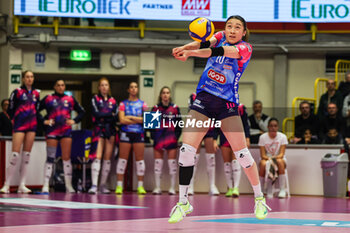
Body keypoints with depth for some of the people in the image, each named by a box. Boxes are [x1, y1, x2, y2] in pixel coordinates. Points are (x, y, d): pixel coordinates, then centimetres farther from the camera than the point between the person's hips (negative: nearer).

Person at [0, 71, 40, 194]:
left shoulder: (36, 93, 12)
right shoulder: (17, 92, -2)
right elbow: (10, 110, 0)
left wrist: (35, 121, 8)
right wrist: (14, 120, -1)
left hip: (32, 126, 5)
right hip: (19, 125, -5)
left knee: (26, 155, 4)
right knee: (15, 154, -12)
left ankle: (22, 185, 6)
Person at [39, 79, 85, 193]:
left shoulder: (70, 99, 11)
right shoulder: (48, 99, 4)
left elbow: (82, 112, 18)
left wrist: (74, 121, 4)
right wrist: (44, 121, -6)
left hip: (66, 131, 2)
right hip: (52, 131, -2)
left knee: (67, 158, -1)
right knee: (50, 158, -5)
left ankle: (68, 185, 5)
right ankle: (45, 185, -3)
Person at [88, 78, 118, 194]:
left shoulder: (112, 101, 13)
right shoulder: (95, 99, 5)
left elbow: (116, 117, 4)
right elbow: (96, 114, -9)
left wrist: (103, 116, -12)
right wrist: (110, 114, -8)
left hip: (110, 130, 4)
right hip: (99, 129, -4)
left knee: (107, 159, 3)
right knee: (97, 157, -14)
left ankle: (103, 185, 10)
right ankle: (94, 185, -20)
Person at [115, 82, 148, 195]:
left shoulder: (142, 104, 10)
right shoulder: (123, 104, 7)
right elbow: (122, 120, -6)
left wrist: (130, 117, -7)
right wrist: (138, 120, -7)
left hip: (139, 134, 1)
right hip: (126, 133, -1)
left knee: (140, 159, 0)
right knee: (122, 159, -3)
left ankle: (140, 186, 3)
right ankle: (119, 186, -1)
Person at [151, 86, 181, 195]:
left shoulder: (175, 108, 4)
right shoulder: (155, 108, 6)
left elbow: (179, 124, 5)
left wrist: (176, 136, -5)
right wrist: (153, 136, -3)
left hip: (171, 138, -1)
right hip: (158, 138, 1)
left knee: (172, 163, -1)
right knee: (158, 162, 2)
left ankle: (172, 188, 4)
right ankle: (157, 187, 7)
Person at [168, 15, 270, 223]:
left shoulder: (245, 48, -8)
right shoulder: (221, 37, 7)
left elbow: (219, 52, -25)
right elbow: (206, 43, -14)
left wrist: (191, 53, -40)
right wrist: (185, 48, -36)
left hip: (227, 104, -3)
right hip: (203, 99, 3)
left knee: (242, 153, -7)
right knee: (186, 150, -9)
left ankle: (259, 199, 13)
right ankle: (183, 203, 2)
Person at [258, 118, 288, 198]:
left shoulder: (282, 137, -7)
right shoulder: (263, 137, -6)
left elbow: (281, 154, -13)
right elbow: (262, 155, -9)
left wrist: (275, 157, -35)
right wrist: (269, 158, -32)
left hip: (278, 158, 0)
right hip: (267, 159, 0)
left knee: (280, 161, -37)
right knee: (263, 164, -36)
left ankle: (282, 190, -34)